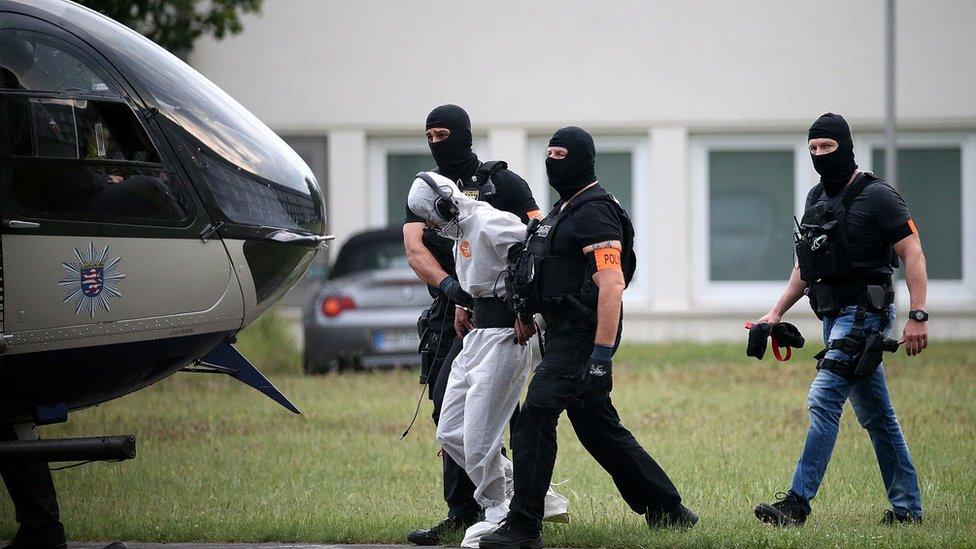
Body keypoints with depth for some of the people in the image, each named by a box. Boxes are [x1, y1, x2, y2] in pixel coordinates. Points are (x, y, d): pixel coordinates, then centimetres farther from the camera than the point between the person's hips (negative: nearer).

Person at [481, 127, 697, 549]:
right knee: (599, 429, 16)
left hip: (584, 335, -11)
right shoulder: (564, 209, 18)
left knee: (535, 417, -15)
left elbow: (612, 284, -22)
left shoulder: (595, 212, -14)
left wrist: (602, 353, -28)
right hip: (563, 335, 11)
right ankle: (667, 508, 24)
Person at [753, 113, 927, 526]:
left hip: (865, 314, -9)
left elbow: (912, 254, -13)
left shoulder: (877, 197, -10)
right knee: (876, 415, 12)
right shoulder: (817, 198, 14)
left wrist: (918, 317, -20)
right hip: (835, 317, 9)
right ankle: (907, 507, 18)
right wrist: (777, 312, 17)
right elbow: (806, 265, 23)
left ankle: (797, 503, -19)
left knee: (823, 401, -17)